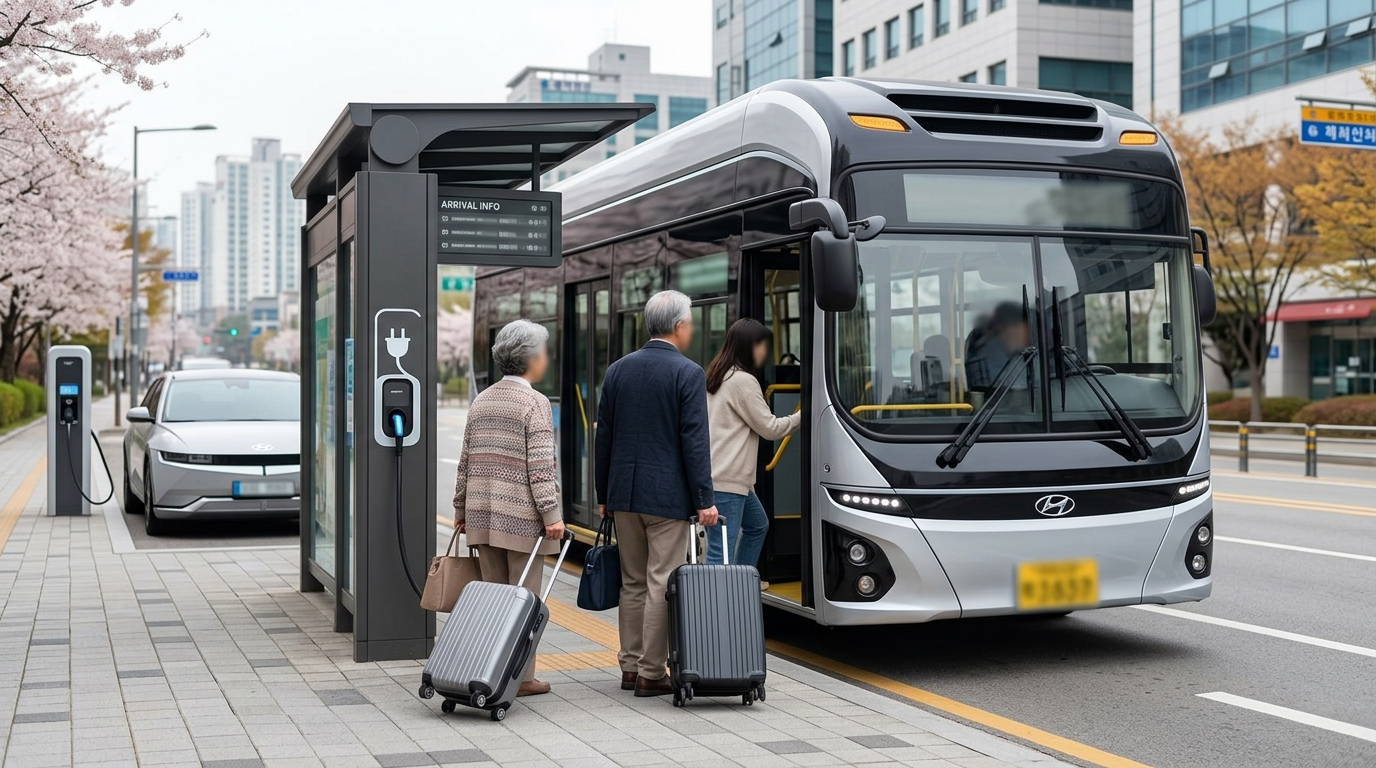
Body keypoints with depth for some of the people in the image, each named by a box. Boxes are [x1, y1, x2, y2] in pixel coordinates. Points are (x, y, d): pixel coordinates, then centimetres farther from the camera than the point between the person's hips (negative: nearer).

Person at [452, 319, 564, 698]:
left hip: (482, 514, 6)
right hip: (521, 517, -6)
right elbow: (540, 466, -15)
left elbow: (466, 461, 15)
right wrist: (552, 514, -15)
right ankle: (520, 676, 4)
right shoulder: (535, 403, -8)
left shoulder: (481, 401, 13)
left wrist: (460, 508, 21)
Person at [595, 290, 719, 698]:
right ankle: (651, 674, 2)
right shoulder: (687, 373, -9)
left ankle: (630, 666, 20)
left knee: (633, 583, 14)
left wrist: (603, 495, 17)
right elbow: (694, 440, -14)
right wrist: (704, 500, -10)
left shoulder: (618, 370, 7)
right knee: (661, 585, -1)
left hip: (624, 494, 6)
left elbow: (604, 436, 10)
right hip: (668, 495, -6)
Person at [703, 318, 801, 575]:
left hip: (721, 474, 11)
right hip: (727, 480, -11)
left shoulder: (719, 376, 16)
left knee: (758, 525, 28)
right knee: (721, 550, -14)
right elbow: (769, 428, -7)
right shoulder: (743, 381, -13)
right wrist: (802, 416, 3)